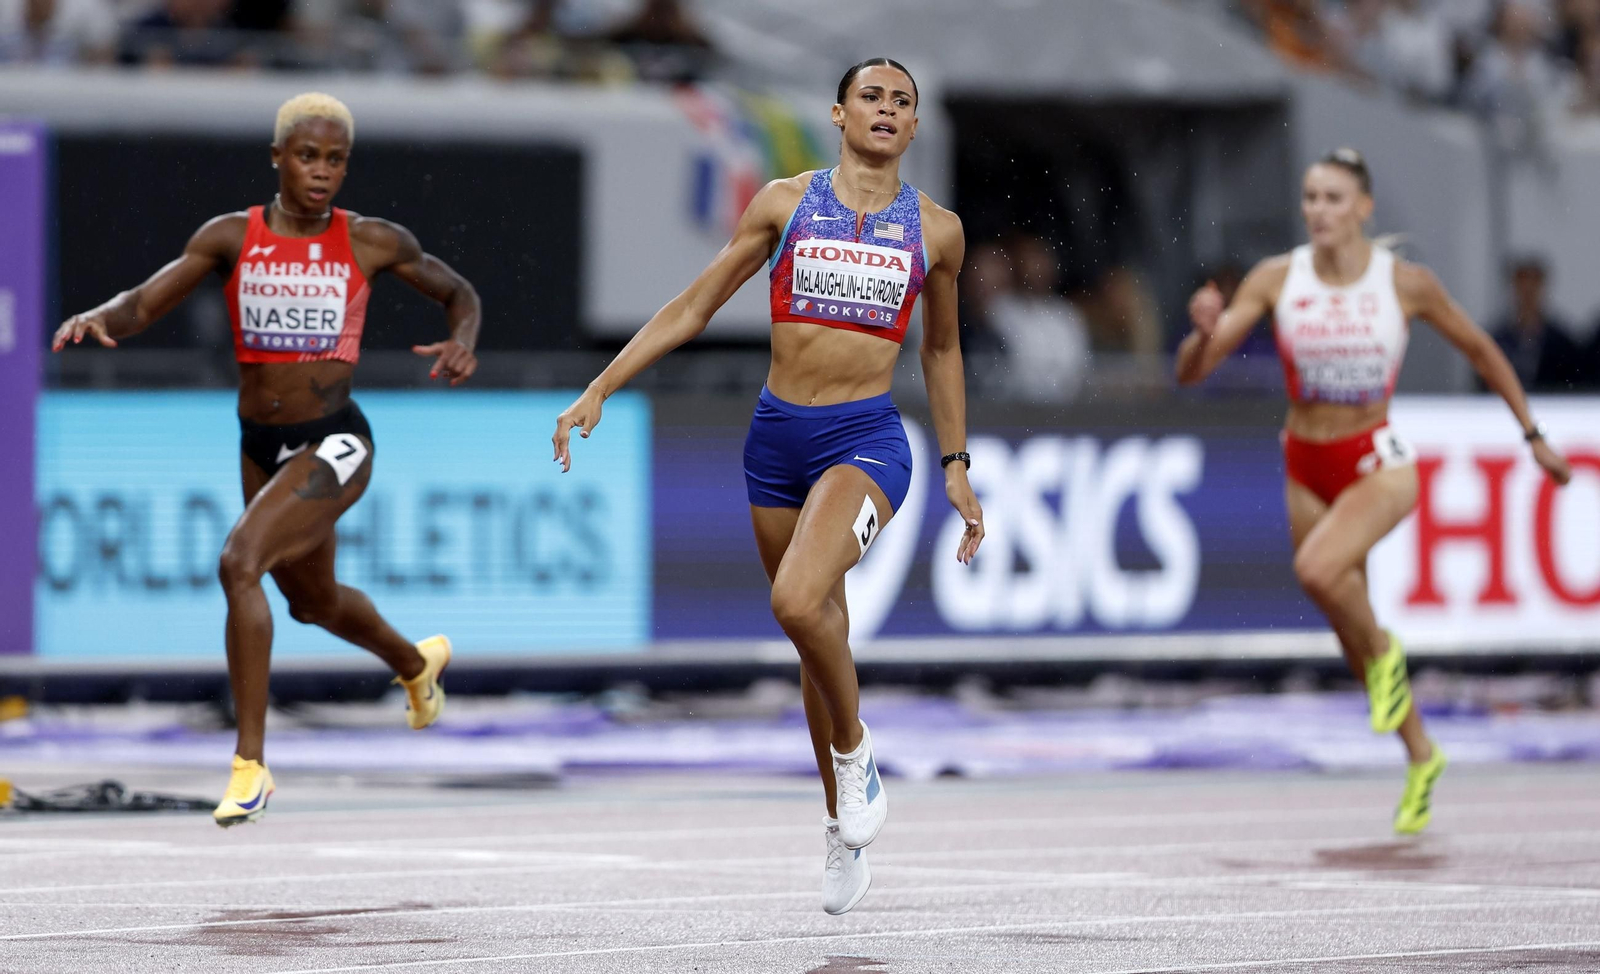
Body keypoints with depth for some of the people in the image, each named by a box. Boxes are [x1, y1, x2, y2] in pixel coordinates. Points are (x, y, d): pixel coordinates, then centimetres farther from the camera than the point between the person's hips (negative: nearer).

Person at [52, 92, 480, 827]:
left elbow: (457, 292, 10)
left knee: (239, 561, -26)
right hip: (261, 445, 5)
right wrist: (97, 317, -29)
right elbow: (144, 305, -6)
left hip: (333, 445, -5)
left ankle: (250, 764, -20)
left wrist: (463, 341, -12)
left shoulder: (372, 242, -5)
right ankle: (417, 663, 59)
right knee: (313, 600, 24)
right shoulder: (231, 238, -2)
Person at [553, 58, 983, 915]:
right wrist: (598, 390, 2)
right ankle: (845, 834, 26)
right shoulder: (786, 202, 4)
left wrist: (956, 467, 17)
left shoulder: (935, 230, 5)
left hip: (867, 439, -2)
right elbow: (694, 307, 7)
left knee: (799, 601, -28)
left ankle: (854, 752, -2)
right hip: (777, 435, 2)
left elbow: (941, 352, 18)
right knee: (818, 639, 10)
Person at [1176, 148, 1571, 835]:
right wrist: (1206, 332, -30)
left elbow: (1480, 349, 7)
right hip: (1306, 467, 4)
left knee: (1317, 568, -33)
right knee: (1353, 637, 12)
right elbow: (1191, 371, -7)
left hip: (1378, 463, -4)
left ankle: (1384, 651, -3)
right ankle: (1422, 758, 33)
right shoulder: (1276, 280, -7)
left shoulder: (1405, 283, -10)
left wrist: (1532, 434, 10)